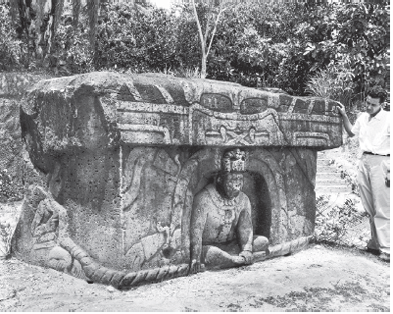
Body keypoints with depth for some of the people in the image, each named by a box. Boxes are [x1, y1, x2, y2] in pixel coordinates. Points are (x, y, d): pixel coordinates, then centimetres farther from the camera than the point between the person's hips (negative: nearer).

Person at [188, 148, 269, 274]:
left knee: (263, 241, -10)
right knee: (211, 252, -40)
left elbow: (245, 228, -9)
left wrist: (247, 250, -29)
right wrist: (196, 260, -36)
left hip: (232, 245, 6)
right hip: (209, 246, -6)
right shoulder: (204, 198, -19)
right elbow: (196, 230, -26)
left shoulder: (243, 199, 0)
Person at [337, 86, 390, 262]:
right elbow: (351, 132, 29)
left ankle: (386, 249, -6)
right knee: (369, 208, 9)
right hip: (364, 162, 6)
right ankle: (375, 243, 18)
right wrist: (344, 115, 15)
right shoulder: (363, 117, 12)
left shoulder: (388, 118, -6)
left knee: (382, 209, -8)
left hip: (380, 162, -6)